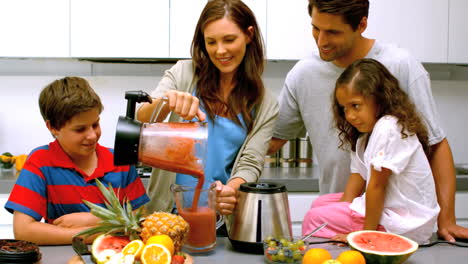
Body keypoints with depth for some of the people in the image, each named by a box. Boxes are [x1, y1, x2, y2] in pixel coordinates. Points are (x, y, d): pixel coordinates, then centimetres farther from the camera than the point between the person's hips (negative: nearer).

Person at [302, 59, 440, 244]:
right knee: (320, 203, 16)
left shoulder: (389, 128, -21)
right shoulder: (364, 134, 11)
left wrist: (367, 233, -17)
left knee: (314, 218, -9)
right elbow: (357, 177, 7)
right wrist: (344, 208, -7)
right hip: (388, 206, 10)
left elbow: (377, 185, -20)